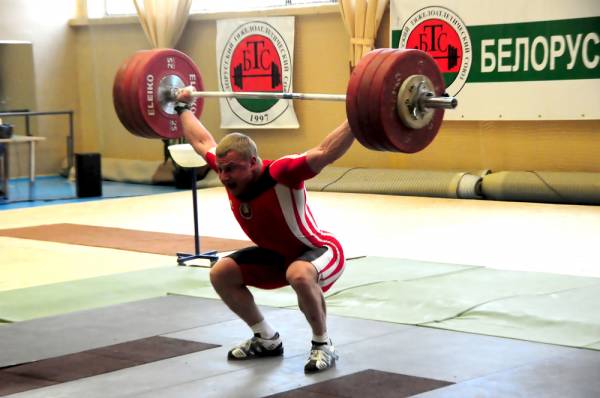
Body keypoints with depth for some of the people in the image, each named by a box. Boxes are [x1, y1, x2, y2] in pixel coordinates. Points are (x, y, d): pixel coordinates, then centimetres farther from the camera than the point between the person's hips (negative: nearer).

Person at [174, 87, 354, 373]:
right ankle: (267, 340, 13)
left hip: (320, 252, -8)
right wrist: (183, 108, 13)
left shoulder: (280, 174, -34)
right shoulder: (231, 172, -15)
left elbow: (325, 152, -46)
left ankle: (322, 345, -18)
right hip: (276, 254, 8)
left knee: (300, 276, -41)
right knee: (221, 273, 0)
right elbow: (202, 142, 4)